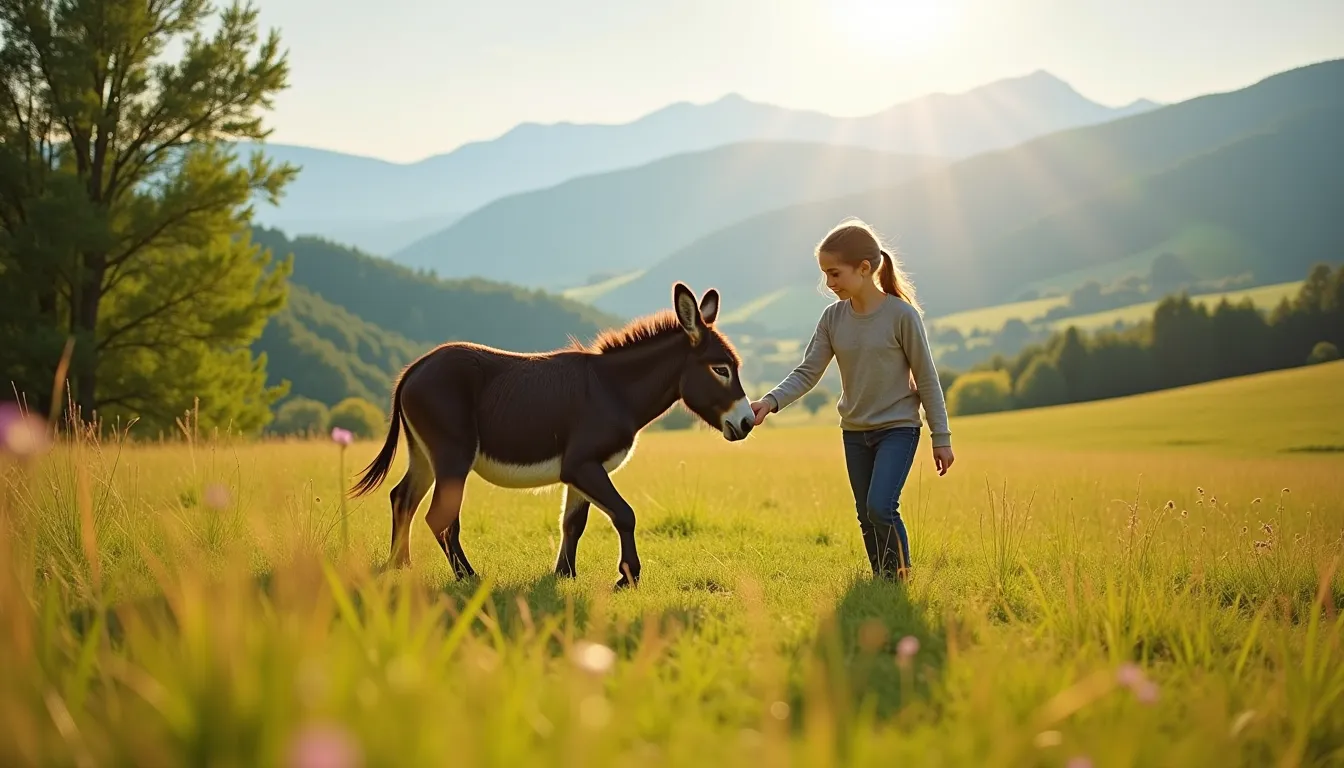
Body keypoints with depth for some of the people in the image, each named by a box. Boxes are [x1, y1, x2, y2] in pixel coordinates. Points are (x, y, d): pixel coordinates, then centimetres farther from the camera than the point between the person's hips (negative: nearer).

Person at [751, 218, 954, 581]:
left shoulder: (902, 314, -15)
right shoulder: (833, 317, -3)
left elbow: (927, 378, -9)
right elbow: (807, 373, -5)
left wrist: (941, 438, -6)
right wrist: (771, 401, -23)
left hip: (898, 428, -5)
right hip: (854, 431, 5)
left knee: (880, 507, -19)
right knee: (867, 518, 11)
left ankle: (901, 578, 0)